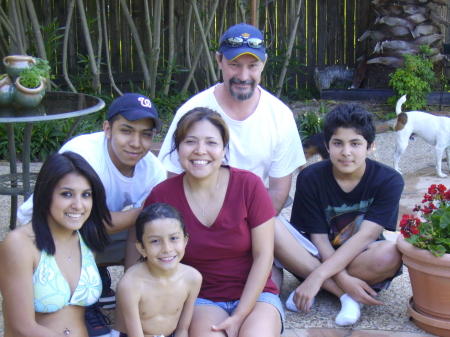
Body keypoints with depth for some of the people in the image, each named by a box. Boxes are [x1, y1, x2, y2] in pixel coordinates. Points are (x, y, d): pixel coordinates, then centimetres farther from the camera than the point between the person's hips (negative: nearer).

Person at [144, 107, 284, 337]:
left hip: (254, 294, 1)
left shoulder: (249, 185, -8)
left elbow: (263, 255, -7)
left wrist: (239, 316, -11)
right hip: (201, 300, -1)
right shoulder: (161, 196, -6)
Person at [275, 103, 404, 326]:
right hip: (321, 257, 2)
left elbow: (365, 236, -22)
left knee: (390, 253, -37)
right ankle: (346, 297, -26)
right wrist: (343, 280, -28)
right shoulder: (310, 178, -11)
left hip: (363, 260, -1)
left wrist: (317, 276, -30)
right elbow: (319, 238, -11)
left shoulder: (389, 180, -14)